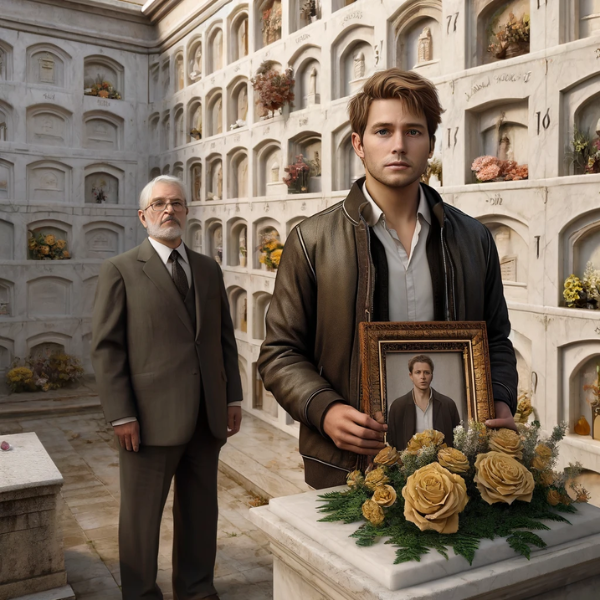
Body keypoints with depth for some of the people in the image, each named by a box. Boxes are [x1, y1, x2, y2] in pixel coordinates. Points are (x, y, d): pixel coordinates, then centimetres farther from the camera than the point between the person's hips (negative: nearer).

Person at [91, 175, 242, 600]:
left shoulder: (209, 269, 13)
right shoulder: (120, 271, -2)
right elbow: (107, 348, -6)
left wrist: (233, 396, 9)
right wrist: (121, 415, -12)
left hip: (207, 416, 5)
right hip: (152, 417, -4)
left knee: (201, 511, 15)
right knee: (142, 515, 9)